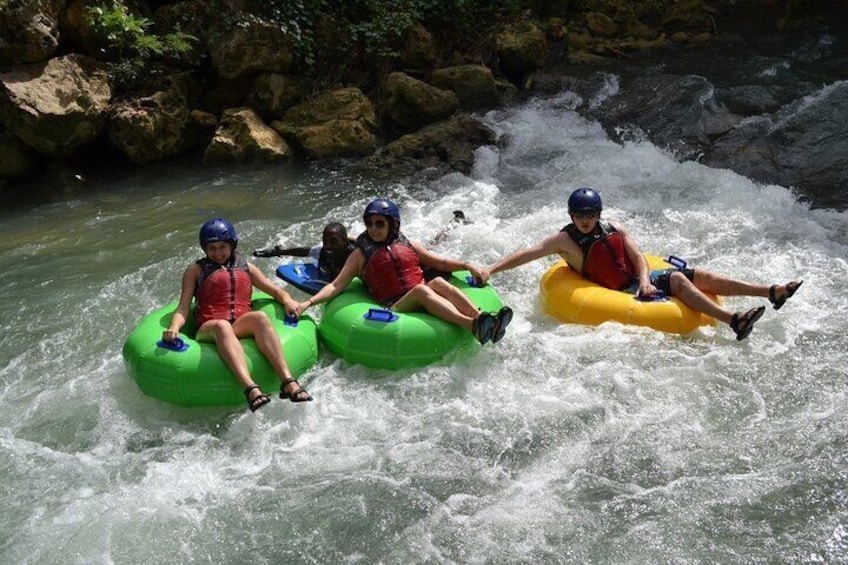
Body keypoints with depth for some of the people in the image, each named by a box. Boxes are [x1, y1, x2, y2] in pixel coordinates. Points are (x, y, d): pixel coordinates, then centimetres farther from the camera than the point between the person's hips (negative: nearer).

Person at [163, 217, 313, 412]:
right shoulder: (196, 270, 22)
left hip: (243, 328, 2)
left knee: (260, 317, -35)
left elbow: (275, 290, 26)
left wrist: (287, 300, 2)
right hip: (209, 331, -2)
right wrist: (174, 328, -11)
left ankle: (288, 383, -51)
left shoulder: (245, 267, 29)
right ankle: (251, 389, -61)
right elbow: (183, 308, 11)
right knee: (222, 326, -39)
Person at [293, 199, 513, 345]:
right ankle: (473, 326, -56)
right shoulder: (361, 254, 13)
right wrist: (307, 303, -7)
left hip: (426, 305, 4)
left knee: (438, 282, -28)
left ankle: (483, 318, -46)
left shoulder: (408, 245, 22)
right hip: (395, 310, -4)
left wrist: (466, 265, 5)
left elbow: (440, 262, 22)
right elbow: (336, 286, 6)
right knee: (421, 289, -33)